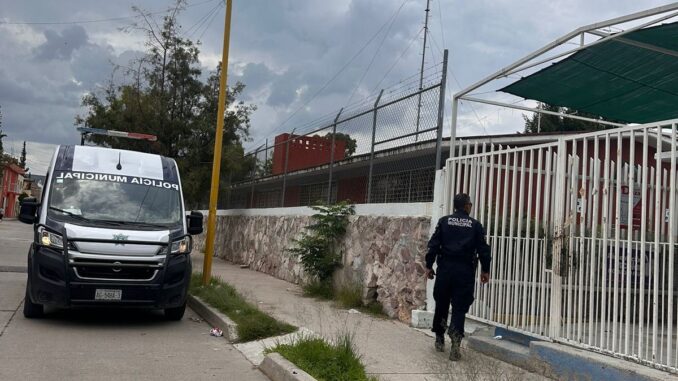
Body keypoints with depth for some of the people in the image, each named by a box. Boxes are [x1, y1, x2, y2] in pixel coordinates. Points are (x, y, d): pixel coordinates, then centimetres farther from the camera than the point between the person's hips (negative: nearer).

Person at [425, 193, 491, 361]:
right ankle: (455, 338, -15)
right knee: (460, 307, 1)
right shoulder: (475, 225, 1)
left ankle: (439, 340, 24)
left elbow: (433, 245, 0)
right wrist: (485, 270, 13)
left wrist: (429, 265, 7)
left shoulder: (444, 221, 3)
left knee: (441, 304, 14)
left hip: (445, 268, 1)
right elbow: (483, 249, 2)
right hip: (466, 271, -1)